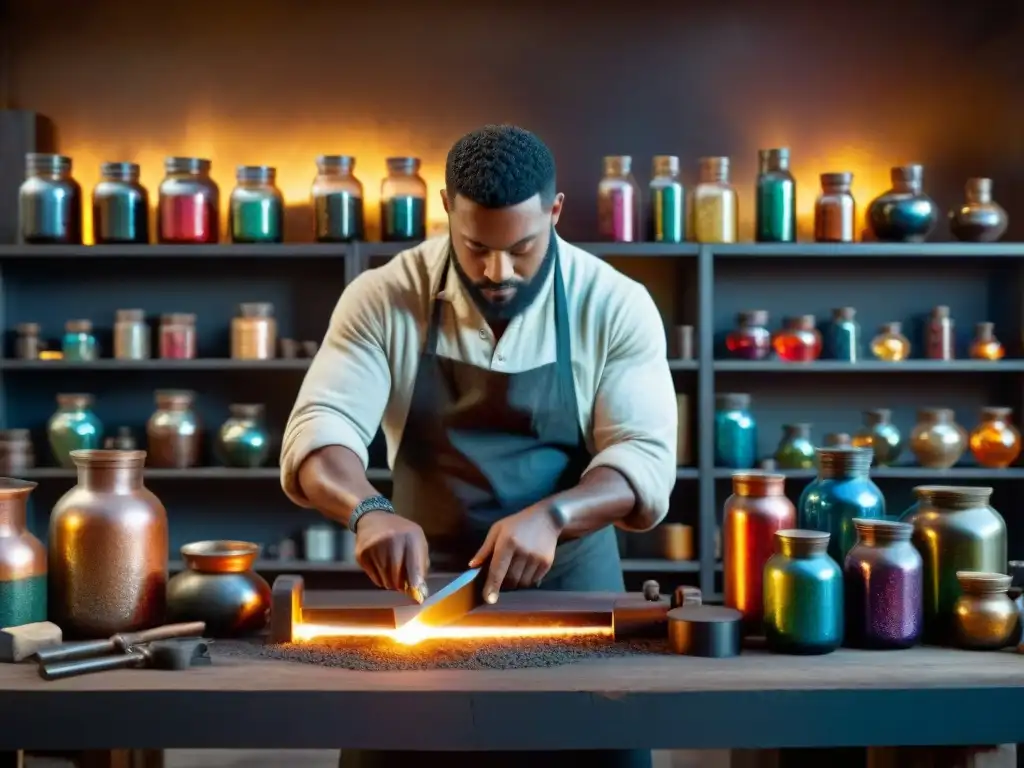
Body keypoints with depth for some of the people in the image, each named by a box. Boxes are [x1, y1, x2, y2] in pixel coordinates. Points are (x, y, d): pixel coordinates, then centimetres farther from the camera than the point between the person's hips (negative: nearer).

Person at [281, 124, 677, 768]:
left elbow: (645, 459, -13)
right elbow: (318, 431, -15)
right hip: (426, 586, 1)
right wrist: (370, 511, -36)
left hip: (572, 587, 0)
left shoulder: (616, 306, -8)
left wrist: (551, 515, -32)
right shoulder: (385, 298, -8)